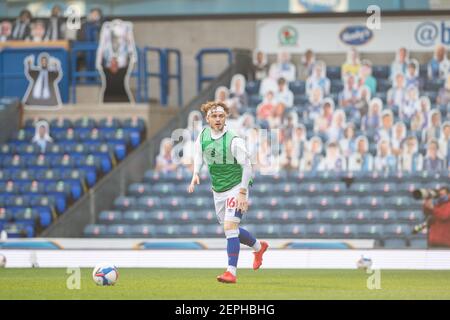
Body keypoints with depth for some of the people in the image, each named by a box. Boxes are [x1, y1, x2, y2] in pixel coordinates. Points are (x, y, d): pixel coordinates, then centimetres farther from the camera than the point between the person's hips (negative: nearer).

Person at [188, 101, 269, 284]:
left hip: (235, 188, -7)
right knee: (230, 229, 18)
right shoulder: (203, 135, -4)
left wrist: (242, 193, -21)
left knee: (230, 227, -20)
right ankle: (259, 247, 46)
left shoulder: (234, 141, -21)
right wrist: (195, 175, 1)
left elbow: (247, 166, -17)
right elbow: (199, 152, 16)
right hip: (218, 191, 7)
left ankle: (231, 272, -21)